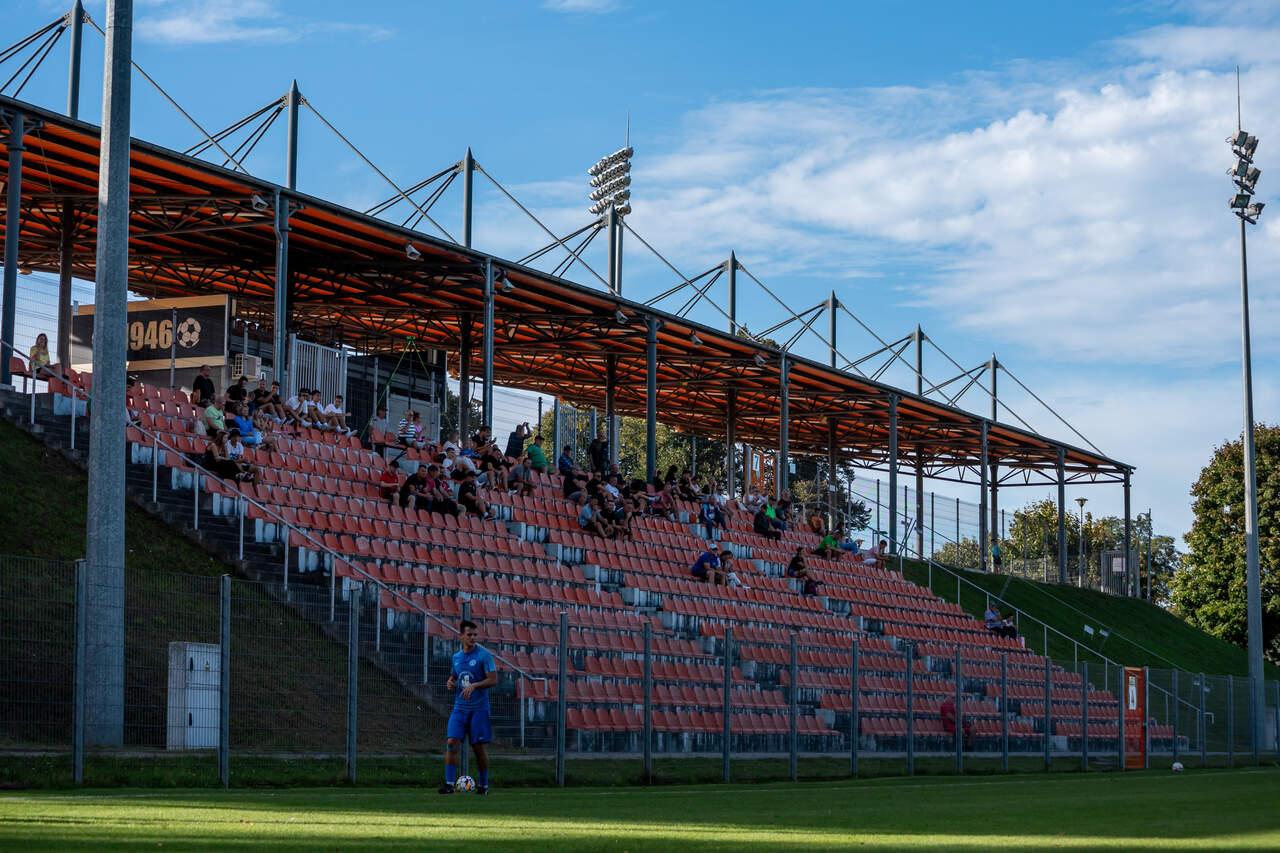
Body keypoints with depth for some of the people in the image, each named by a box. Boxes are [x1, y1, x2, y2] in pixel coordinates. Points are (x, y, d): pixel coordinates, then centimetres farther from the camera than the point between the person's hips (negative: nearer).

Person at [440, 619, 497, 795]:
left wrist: (474, 685, -23)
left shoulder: (484, 655, -5)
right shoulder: (456, 657, 11)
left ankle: (483, 784, 16)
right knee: (451, 742, -11)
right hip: (460, 707, 4)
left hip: (479, 708, -4)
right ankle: (449, 783, -10)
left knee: (478, 747, 0)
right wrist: (450, 684, 2)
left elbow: (493, 680, -11)